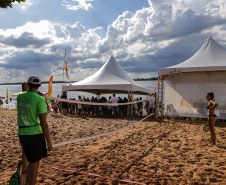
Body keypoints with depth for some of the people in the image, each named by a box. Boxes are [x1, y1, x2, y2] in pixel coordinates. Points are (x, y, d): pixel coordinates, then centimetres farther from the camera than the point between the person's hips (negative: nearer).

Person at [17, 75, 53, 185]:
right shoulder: (40, 99, -13)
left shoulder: (19, 96, 4)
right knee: (34, 164, 7)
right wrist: (49, 142, -10)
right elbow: (43, 123, -15)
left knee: (31, 162, 21)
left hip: (22, 133, 6)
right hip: (35, 133, -6)